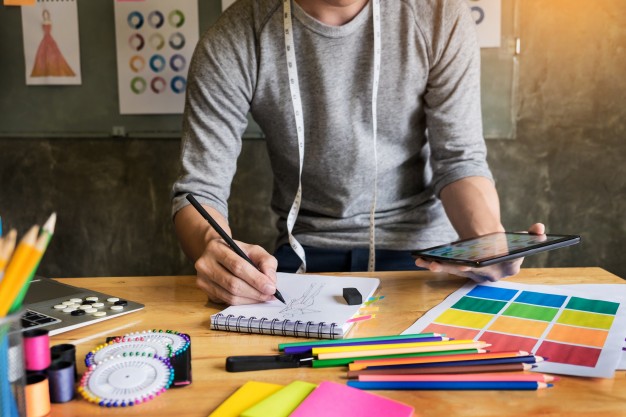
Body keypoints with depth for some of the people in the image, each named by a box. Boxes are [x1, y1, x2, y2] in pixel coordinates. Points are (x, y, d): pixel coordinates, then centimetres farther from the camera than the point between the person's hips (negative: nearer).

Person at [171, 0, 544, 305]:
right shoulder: (232, 45, -12)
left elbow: (460, 160, -6)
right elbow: (199, 190, -10)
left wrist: (489, 241, -27)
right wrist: (213, 246, -34)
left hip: (422, 244, 1)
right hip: (305, 254, 0)